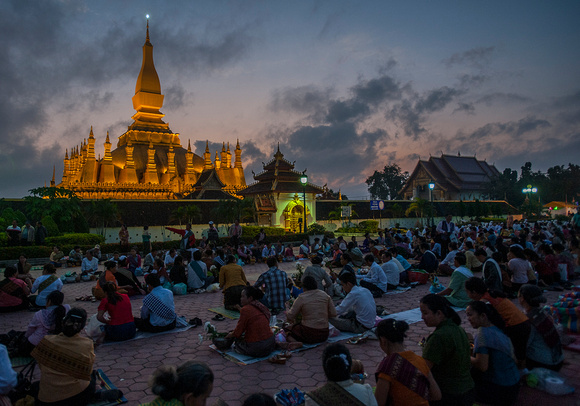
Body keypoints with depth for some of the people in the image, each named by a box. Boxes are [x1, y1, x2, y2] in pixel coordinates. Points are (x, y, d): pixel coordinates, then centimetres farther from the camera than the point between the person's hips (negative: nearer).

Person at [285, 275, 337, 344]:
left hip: (309, 335, -6)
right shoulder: (325, 295, 3)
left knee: (288, 329, 12)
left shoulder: (301, 298, -8)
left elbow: (290, 316, -5)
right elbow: (333, 314, 4)